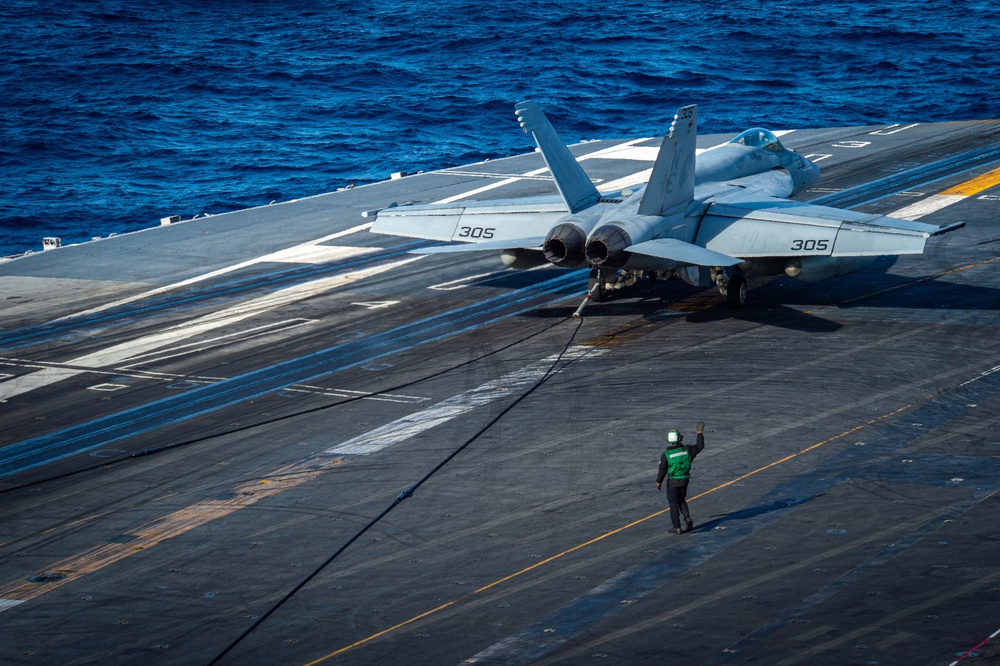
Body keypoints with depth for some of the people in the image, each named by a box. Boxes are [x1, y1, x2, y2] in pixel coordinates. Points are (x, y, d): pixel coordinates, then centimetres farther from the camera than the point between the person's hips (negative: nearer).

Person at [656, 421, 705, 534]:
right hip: (684, 480, 4)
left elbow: (662, 470, -11)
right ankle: (687, 518, 1)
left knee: (673, 504, 7)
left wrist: (658, 482, 5)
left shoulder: (666, 454, -17)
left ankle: (677, 528, 6)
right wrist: (700, 432, 15)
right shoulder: (686, 449, -9)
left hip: (672, 482, -4)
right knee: (681, 500, 23)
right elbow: (700, 446, 6)